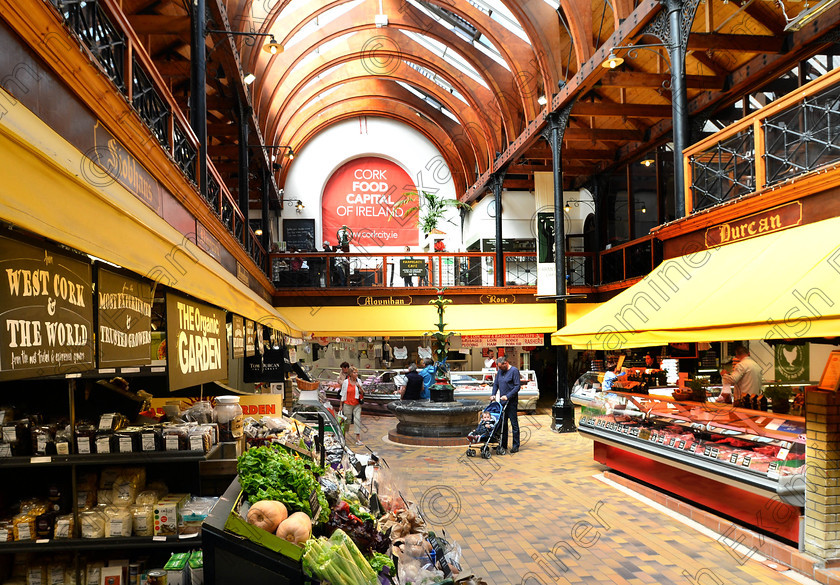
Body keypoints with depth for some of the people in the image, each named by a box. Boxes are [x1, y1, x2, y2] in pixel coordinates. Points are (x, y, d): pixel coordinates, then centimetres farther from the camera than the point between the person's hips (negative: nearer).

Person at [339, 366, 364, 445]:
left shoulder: (358, 381, 2)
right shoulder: (345, 382, -5)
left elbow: (362, 393, 7)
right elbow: (343, 394, 2)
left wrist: (360, 387, -13)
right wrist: (341, 405, 4)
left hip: (357, 404, 2)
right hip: (347, 404, -1)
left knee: (357, 419, -12)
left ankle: (358, 438, -12)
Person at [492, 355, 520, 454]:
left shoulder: (514, 371, -8)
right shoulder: (500, 371, 12)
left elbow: (517, 386, -12)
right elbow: (495, 384, 19)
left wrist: (507, 396, -18)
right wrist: (493, 394, 4)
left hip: (511, 401, -6)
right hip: (502, 401, 6)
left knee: (514, 423, 0)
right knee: (502, 424, 8)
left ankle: (515, 446, 7)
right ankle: (503, 445, 16)